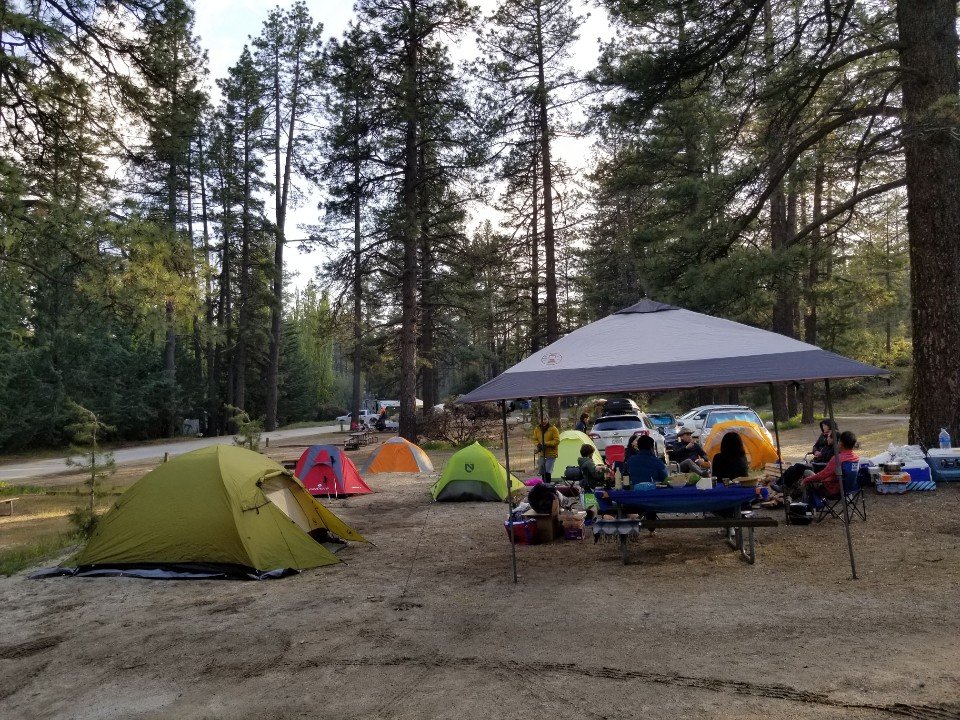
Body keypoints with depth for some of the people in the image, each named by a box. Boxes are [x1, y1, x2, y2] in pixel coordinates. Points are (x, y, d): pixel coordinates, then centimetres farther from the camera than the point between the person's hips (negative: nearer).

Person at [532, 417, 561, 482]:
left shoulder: (553, 429, -10)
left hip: (551, 454, -5)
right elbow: (535, 439, 15)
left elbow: (557, 441, -14)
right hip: (542, 454, 5)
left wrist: (546, 444, -21)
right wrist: (538, 445, -7)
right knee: (542, 472, 11)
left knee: (547, 471, -17)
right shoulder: (537, 429, 4)